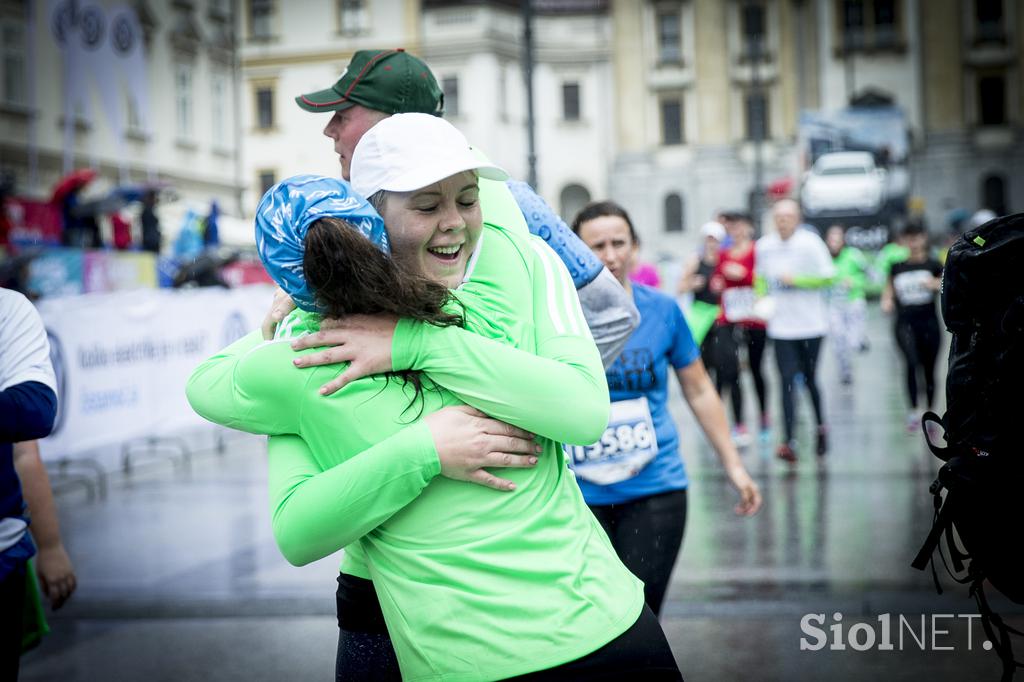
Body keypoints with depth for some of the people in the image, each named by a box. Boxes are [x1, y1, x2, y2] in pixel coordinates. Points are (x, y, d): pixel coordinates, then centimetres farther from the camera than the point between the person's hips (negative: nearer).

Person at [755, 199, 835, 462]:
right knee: (787, 381, -4)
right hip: (781, 325, 2)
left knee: (809, 378, 9)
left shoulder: (810, 242, -8)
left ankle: (821, 426, 34)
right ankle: (788, 441, -7)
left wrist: (796, 280, -17)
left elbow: (828, 278, -9)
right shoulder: (763, 245, 3)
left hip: (811, 323, -2)